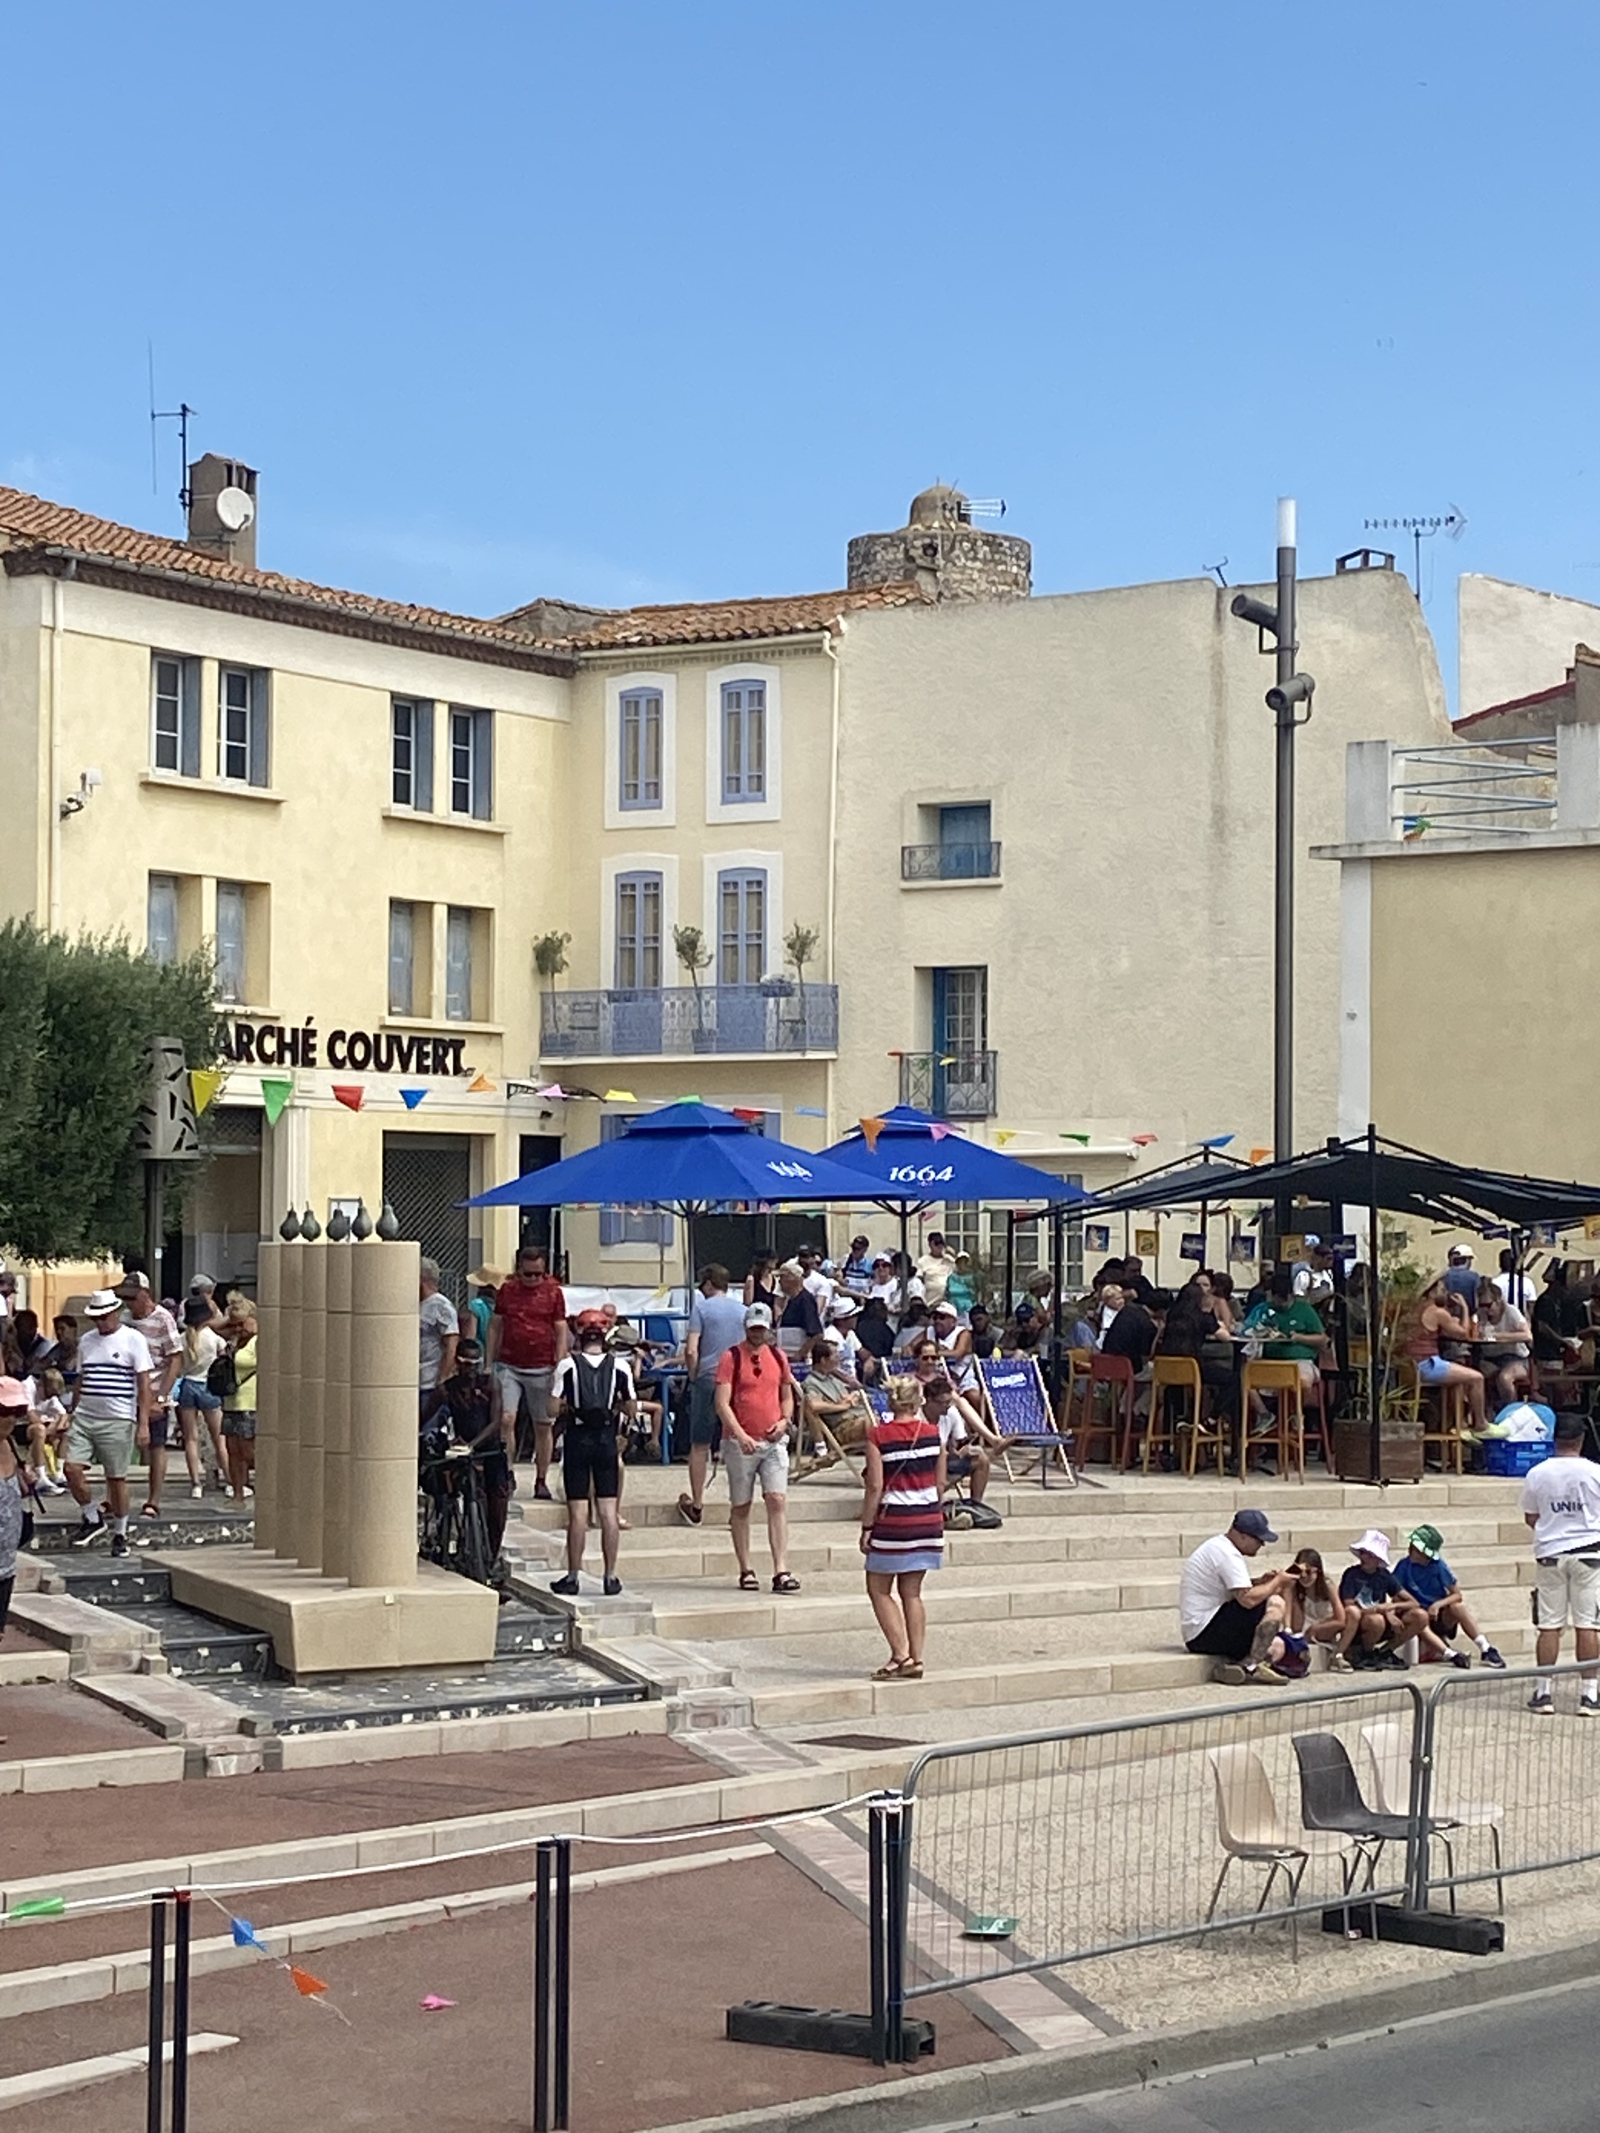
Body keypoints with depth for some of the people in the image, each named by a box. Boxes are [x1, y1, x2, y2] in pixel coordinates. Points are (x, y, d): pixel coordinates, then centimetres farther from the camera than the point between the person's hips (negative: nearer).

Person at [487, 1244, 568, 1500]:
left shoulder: (553, 1293, 2)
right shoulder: (506, 1290, 7)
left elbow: (561, 1332, 2)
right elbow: (495, 1327, 12)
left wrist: (559, 1368, -5)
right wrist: (489, 1365, 9)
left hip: (541, 1369, -1)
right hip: (509, 1366, 1)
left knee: (543, 1426, 5)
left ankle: (541, 1481, 15)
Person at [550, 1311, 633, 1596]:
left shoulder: (568, 1365, -6)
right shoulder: (619, 1366, -1)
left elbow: (554, 1407, -9)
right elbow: (630, 1409, 3)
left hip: (577, 1438, -1)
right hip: (606, 1439, 2)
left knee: (577, 1511, 1)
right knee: (608, 1510, 5)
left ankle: (573, 1577, 5)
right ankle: (610, 1577, 7)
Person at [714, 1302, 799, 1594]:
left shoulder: (778, 1357, 10)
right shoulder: (731, 1357, -4)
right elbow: (722, 1403, -11)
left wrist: (785, 1420, 1)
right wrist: (741, 1435, -23)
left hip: (774, 1440, 3)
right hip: (740, 1443, -3)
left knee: (777, 1501, -9)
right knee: (740, 1506, 5)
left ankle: (781, 1571, -13)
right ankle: (746, 1571, 14)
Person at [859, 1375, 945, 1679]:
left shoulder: (878, 1436, -11)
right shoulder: (932, 1433, 0)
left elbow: (875, 1487, -12)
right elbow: (940, 1483, 5)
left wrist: (866, 1526, -6)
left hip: (893, 1521, -4)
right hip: (928, 1521, 4)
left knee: (879, 1589, 8)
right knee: (911, 1592, 12)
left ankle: (900, 1654, -3)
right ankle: (916, 1659, 10)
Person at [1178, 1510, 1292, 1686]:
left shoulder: (1219, 1545, 16)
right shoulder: (1227, 1555, -17)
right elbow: (1248, 1599, -25)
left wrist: (1260, 1581, 9)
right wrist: (1277, 1582, -8)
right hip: (1205, 1633, -11)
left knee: (1276, 1647, 7)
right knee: (1275, 1604, -15)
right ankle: (1251, 1666, -15)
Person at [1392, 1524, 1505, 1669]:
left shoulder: (1438, 1566, -5)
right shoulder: (1403, 1567, -6)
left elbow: (1457, 1595, -5)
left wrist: (1438, 1605, -21)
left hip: (1441, 1618, 1)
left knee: (1457, 1606, -29)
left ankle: (1486, 1650, -31)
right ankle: (1451, 1655, -48)